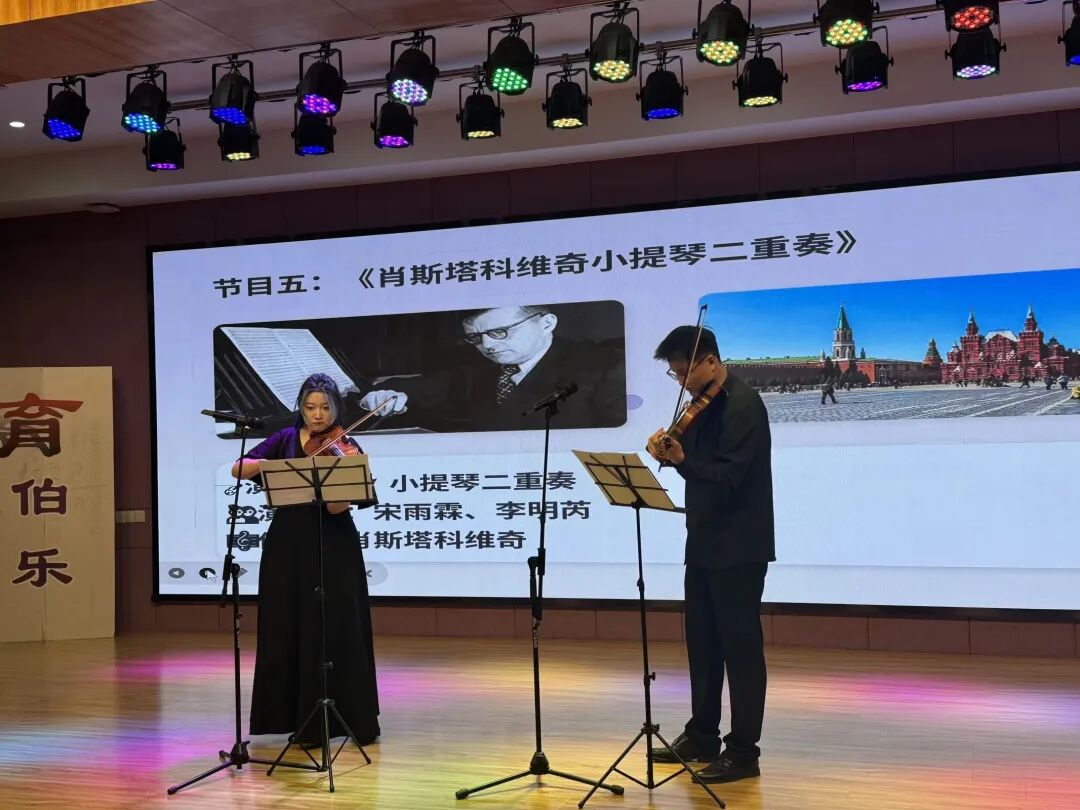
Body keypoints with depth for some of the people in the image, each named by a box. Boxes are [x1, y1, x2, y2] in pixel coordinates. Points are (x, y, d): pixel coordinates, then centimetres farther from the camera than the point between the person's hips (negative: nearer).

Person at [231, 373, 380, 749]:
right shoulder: (286, 439, 7)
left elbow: (337, 506, -13)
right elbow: (238, 469, -1)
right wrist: (271, 463, -19)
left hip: (333, 549, -3)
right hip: (288, 547, 3)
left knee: (338, 633, -2)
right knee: (288, 633, 6)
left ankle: (354, 719, 8)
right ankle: (296, 718, 18)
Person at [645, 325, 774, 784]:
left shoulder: (743, 405, -15)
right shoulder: (703, 405, 13)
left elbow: (729, 476, -22)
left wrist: (681, 459, -26)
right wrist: (670, 449, -3)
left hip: (738, 548, -9)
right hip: (704, 544, 9)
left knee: (740, 645, -2)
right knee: (702, 642, 16)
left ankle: (744, 751, 5)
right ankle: (702, 737, 28)